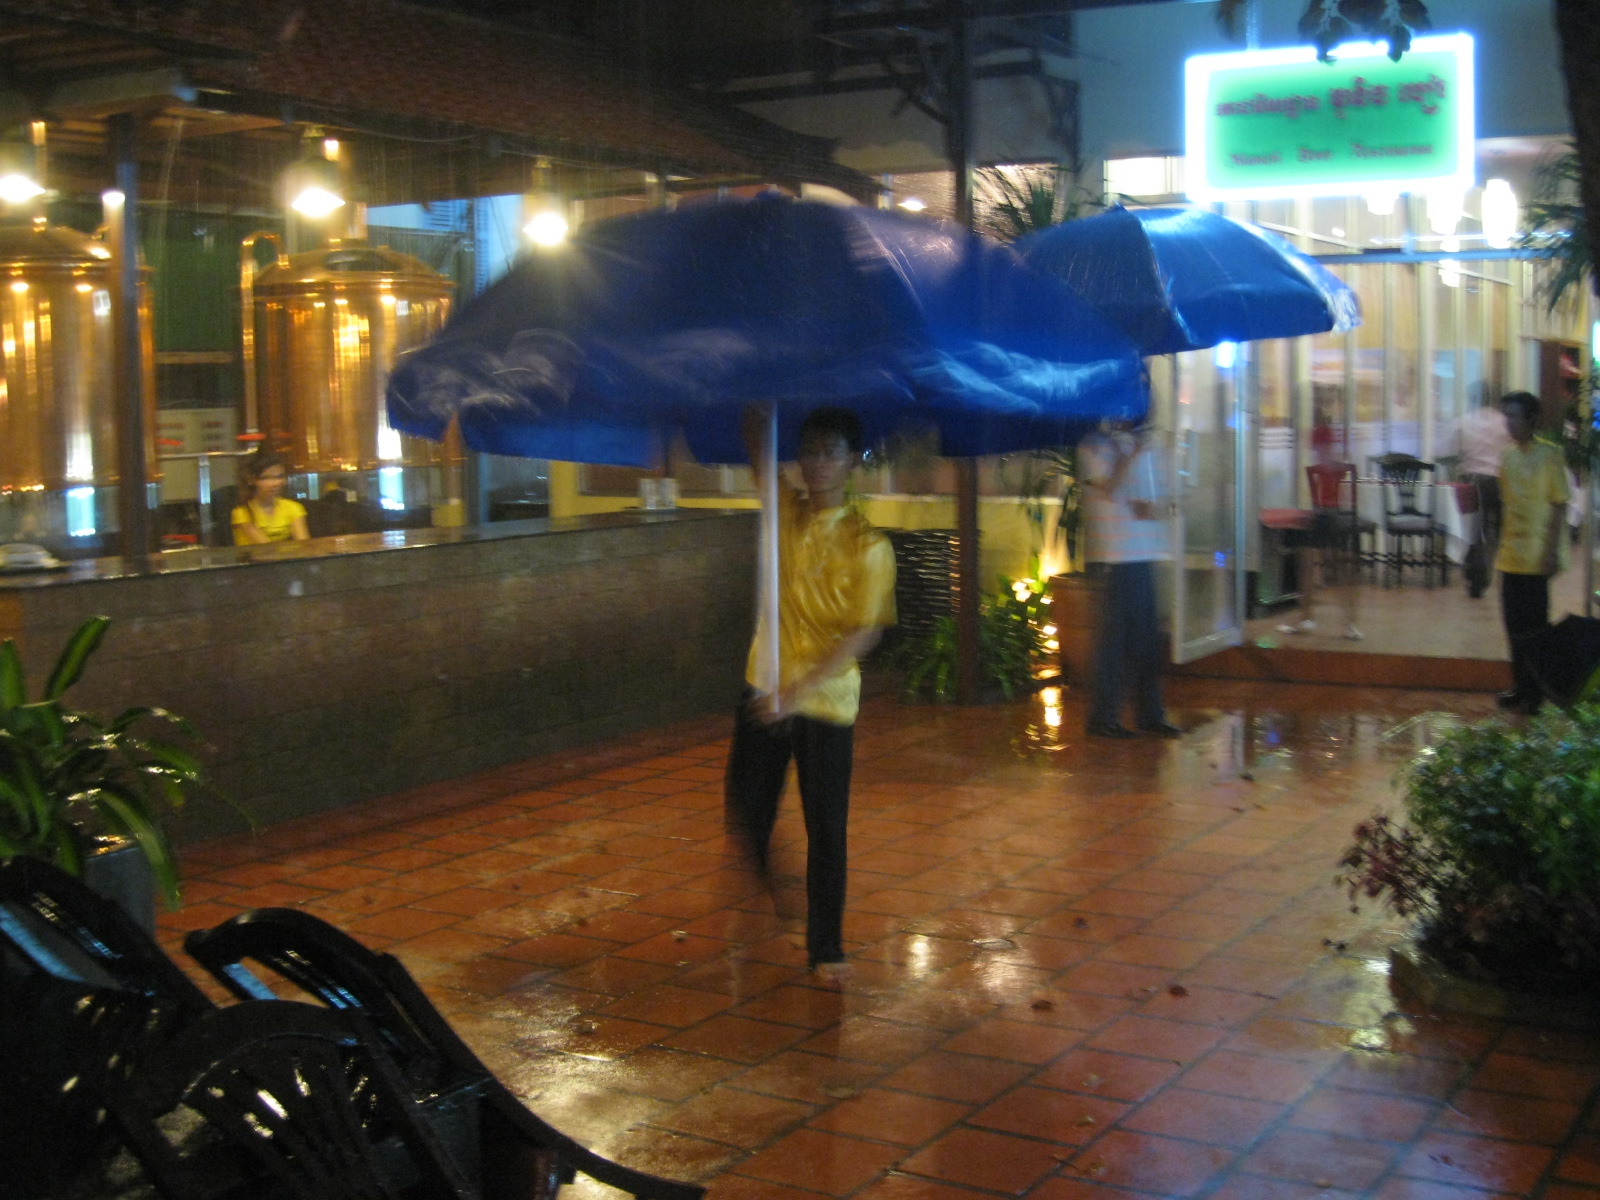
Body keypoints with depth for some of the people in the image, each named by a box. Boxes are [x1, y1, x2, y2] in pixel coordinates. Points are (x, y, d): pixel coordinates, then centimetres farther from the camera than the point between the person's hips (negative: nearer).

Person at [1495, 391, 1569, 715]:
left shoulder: (1548, 454, -9)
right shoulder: (1507, 456, 10)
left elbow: (1559, 505, -10)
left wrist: (1552, 551, -14)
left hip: (1536, 558, -6)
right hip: (1510, 557, 6)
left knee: (1534, 626, -2)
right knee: (1515, 625, 11)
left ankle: (1536, 691, 7)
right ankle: (1521, 685, 21)